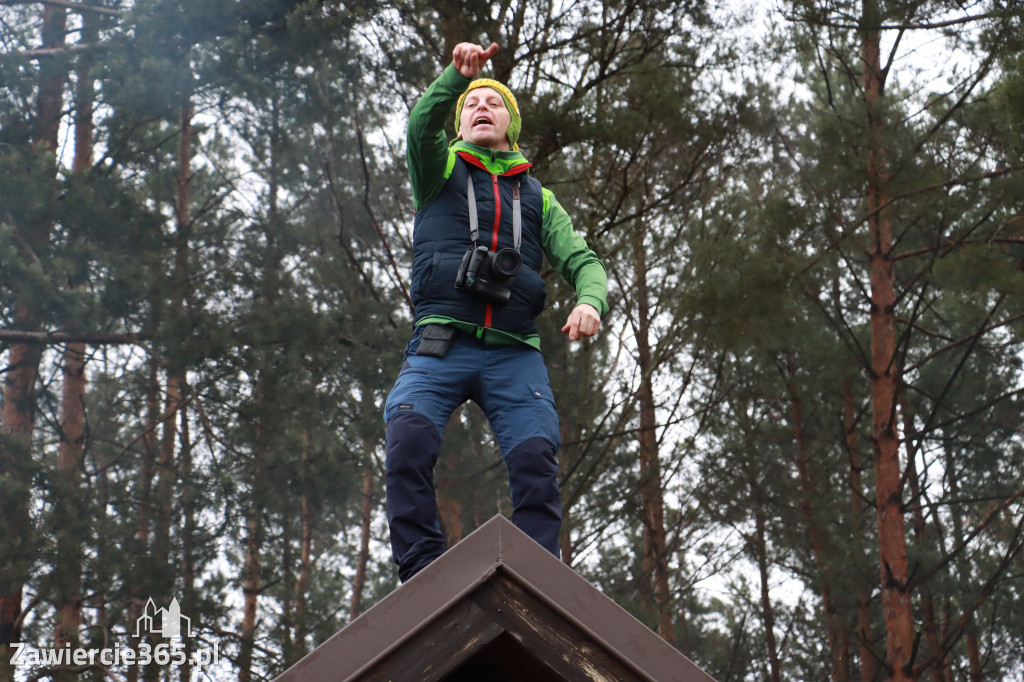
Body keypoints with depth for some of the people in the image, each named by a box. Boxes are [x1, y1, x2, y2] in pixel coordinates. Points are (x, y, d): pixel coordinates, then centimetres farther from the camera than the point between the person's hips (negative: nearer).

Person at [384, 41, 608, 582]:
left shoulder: (537, 198, 25)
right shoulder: (439, 171, 20)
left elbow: (580, 259, 13)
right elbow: (421, 124, -2)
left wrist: (590, 301, -10)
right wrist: (458, 74, -20)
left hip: (514, 353, 2)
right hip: (439, 346, -1)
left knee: (535, 457, -18)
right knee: (409, 441, -25)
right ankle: (420, 577, -23)